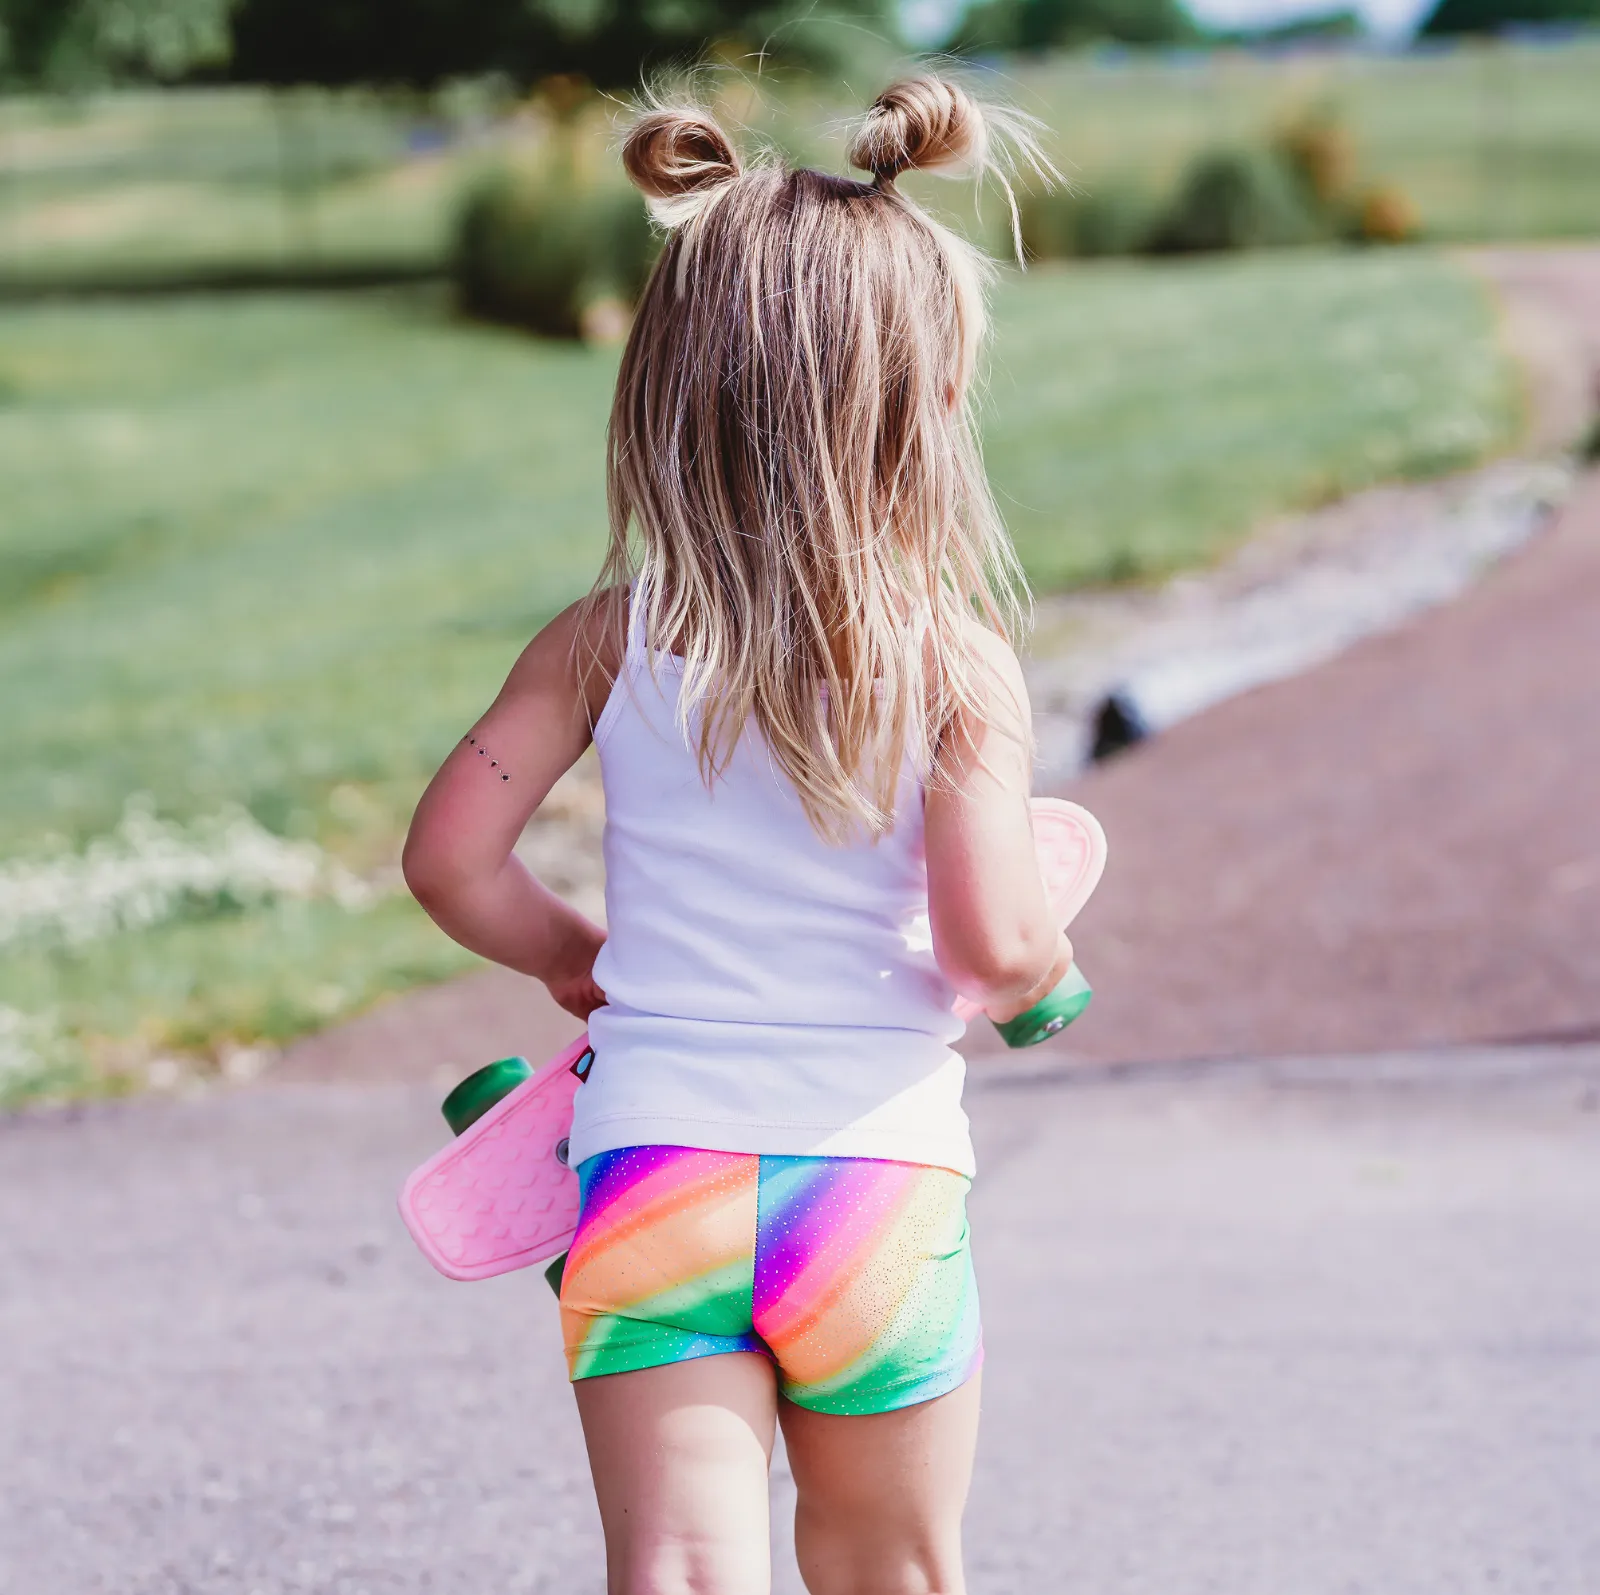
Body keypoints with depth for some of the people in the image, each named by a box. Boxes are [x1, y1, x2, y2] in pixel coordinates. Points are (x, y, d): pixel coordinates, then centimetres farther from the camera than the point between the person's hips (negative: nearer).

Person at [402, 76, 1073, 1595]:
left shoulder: (611, 640, 0)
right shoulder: (956, 661, -7)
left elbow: (449, 858, -2)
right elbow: (994, 944, -14)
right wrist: (1042, 967, 9)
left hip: (654, 1168, 1)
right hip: (882, 1181, 0)